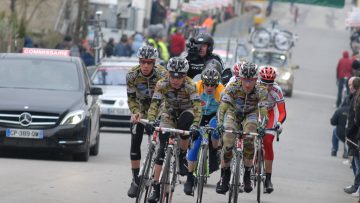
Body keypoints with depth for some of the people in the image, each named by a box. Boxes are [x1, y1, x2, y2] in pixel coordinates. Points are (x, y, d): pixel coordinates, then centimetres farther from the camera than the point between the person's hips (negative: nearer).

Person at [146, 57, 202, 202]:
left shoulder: (190, 86, -28)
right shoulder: (162, 85, -24)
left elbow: (197, 107, -37)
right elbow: (154, 104, -28)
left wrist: (195, 125, -52)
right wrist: (151, 121, -45)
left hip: (186, 112, -1)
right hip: (169, 113, 1)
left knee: (184, 126, -37)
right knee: (162, 148, -12)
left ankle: (182, 158, -8)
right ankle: (156, 187, -11)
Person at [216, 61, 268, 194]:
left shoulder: (261, 91, -25)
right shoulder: (233, 87, -27)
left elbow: (263, 111, -32)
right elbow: (222, 106, -32)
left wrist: (261, 126, -51)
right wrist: (220, 123, -48)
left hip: (250, 115, 0)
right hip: (234, 113, 0)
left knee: (249, 142, -28)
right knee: (228, 143, -20)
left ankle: (247, 176, -12)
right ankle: (224, 177, 1)